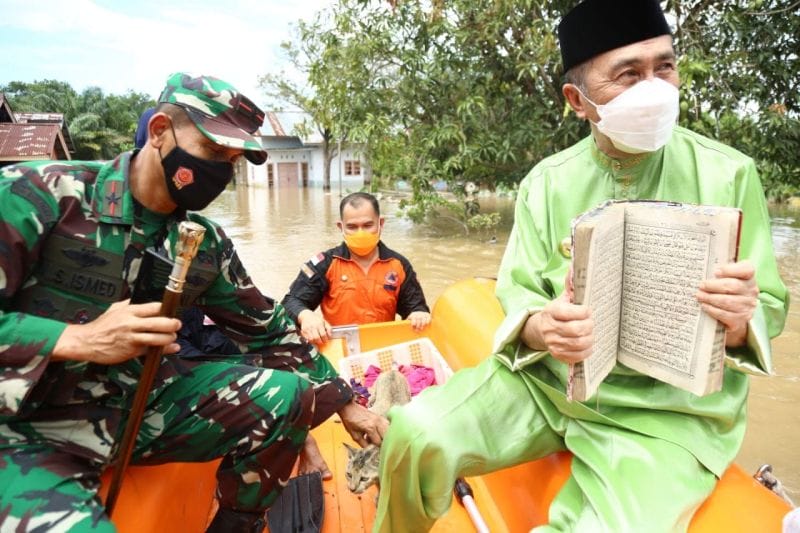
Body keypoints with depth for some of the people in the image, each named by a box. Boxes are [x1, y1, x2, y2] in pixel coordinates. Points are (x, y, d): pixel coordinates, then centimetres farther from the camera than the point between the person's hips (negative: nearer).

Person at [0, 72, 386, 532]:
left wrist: (344, 404, 9)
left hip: (142, 404, 5)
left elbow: (268, 332, 7)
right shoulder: (39, 194, -14)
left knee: (289, 397, -10)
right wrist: (76, 339, -26)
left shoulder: (208, 243, 0)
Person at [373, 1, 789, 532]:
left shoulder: (729, 174, -3)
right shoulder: (547, 181, 2)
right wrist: (540, 327, -25)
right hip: (545, 379, 2)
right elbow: (517, 292, 0)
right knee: (417, 432, -18)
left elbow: (770, 307, 0)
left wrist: (741, 321, -25)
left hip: (670, 412, -1)